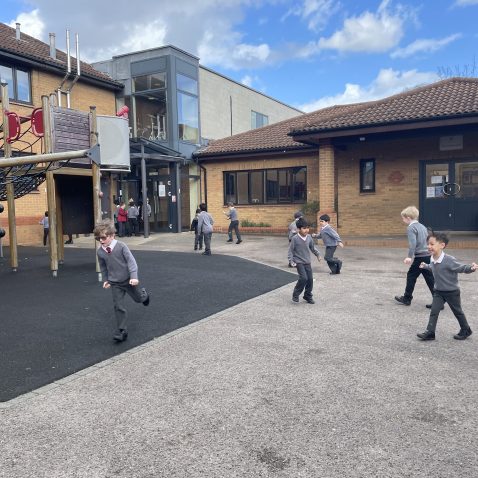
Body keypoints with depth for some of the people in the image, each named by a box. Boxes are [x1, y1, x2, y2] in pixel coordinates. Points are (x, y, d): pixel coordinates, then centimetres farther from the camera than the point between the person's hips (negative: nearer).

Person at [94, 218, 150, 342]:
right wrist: (106, 280, 13)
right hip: (115, 283, 2)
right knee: (118, 306, -5)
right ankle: (122, 332, 2)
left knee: (138, 298, 20)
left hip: (129, 280, -2)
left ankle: (144, 294, 57)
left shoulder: (121, 246, -19)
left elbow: (131, 261, -20)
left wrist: (134, 276, -28)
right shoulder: (100, 251, -7)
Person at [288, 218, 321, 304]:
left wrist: (318, 254, 11)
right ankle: (295, 295, 0)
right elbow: (290, 251, -9)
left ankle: (308, 296, 22)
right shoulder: (295, 239, -14)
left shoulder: (309, 237, 1)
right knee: (303, 278, -19)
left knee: (310, 279, 4)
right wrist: (292, 262, -15)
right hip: (299, 262, -6)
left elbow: (312, 247, 18)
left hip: (307, 262, 6)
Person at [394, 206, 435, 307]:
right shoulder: (422, 226, 18)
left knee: (411, 276, 6)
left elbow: (412, 243, -21)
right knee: (430, 278, 7)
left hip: (420, 257, -8)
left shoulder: (411, 228, -9)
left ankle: (407, 298, 16)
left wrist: (409, 256, -26)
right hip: (428, 256, 8)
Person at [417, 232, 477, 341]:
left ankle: (465, 330, 34)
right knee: (434, 311, -2)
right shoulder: (433, 260, -4)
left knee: (457, 311, 14)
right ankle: (430, 332, 1)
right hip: (438, 291, 5)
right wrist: (425, 266, 33)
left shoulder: (449, 260, -27)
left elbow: (461, 268, -25)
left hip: (452, 292, -5)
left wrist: (471, 268, -43)